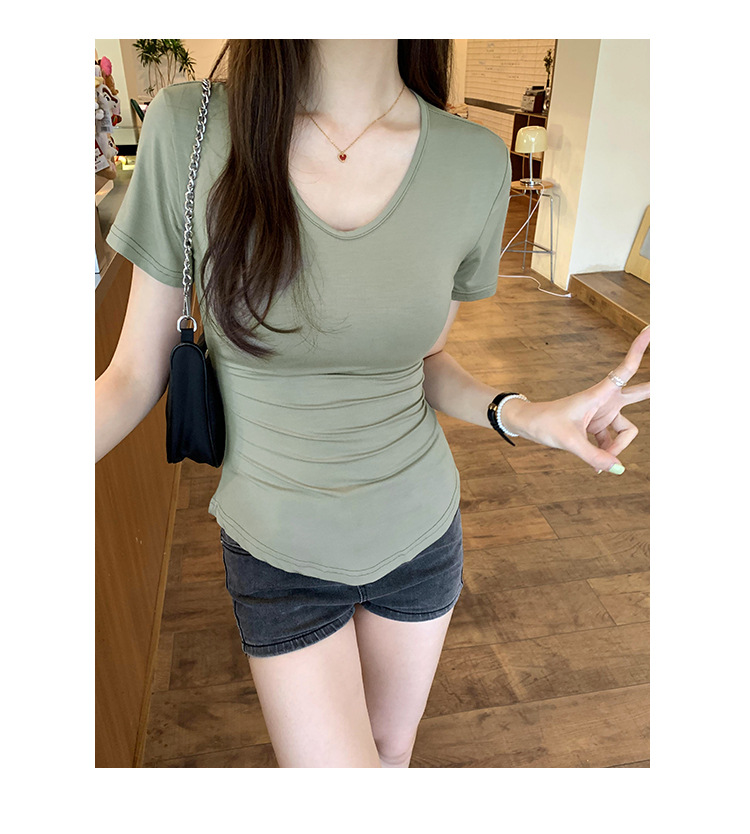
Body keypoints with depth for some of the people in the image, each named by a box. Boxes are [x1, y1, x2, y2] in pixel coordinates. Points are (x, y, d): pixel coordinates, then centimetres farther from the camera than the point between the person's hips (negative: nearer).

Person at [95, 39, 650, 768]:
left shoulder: (477, 164, -12)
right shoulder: (188, 129, -16)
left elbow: (426, 360, 1)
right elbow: (135, 374, -10)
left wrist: (520, 415, -17)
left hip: (420, 532, 2)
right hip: (280, 552, -1)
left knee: (392, 748, 26)